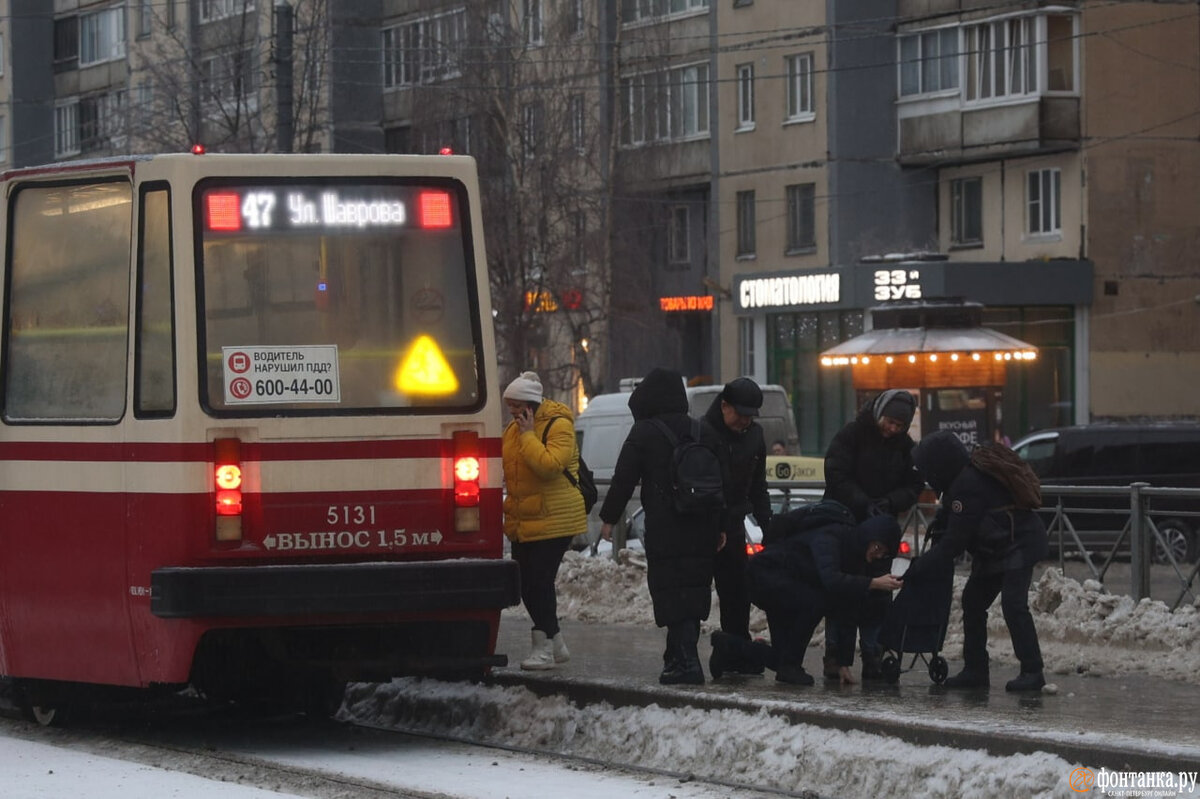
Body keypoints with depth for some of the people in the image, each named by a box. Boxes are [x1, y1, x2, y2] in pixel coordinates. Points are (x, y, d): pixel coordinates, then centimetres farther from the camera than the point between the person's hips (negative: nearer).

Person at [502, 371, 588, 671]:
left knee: (540, 580, -12)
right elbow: (504, 467, 27)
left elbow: (550, 465, -27)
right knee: (526, 583, 7)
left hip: (554, 519, -9)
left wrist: (528, 435, -22)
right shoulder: (513, 428, 13)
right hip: (522, 520, 9)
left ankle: (544, 647, -5)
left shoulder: (558, 426, -13)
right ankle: (556, 644, 19)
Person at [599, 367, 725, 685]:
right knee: (694, 590, 13)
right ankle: (677, 656, 23)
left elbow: (624, 479, -6)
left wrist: (609, 517, 4)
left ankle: (686, 662, -15)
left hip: (664, 529, -6)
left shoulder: (643, 433, -5)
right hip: (702, 528, 6)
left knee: (671, 592, -5)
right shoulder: (705, 433, 11)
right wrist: (721, 527, 17)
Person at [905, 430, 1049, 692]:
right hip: (996, 550, 11)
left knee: (1013, 604, -19)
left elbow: (954, 543, -24)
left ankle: (1032, 672, -18)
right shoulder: (967, 474, 4)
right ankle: (975, 670, 12)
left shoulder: (966, 488, -27)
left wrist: (918, 569, -19)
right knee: (973, 601, 9)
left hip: (1018, 547, -11)